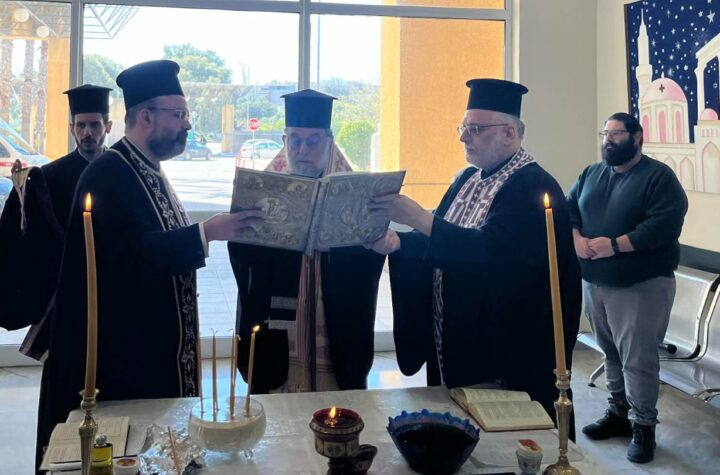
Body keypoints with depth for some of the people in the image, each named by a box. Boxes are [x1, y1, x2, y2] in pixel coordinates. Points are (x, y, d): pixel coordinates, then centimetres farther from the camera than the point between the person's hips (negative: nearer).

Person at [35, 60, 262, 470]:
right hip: (123, 351, -9)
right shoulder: (109, 173, -16)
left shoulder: (150, 172, 14)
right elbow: (135, 252, -28)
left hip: (154, 347, 9)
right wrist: (207, 231, -29)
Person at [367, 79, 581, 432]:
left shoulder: (533, 187, -16)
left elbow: (491, 250, -30)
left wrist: (419, 218, -33)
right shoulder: (469, 178, 10)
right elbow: (440, 242, 10)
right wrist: (397, 242, -10)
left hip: (504, 351, -8)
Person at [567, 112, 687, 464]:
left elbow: (664, 226, -19)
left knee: (638, 359, -2)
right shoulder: (590, 174, 13)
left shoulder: (659, 176, -8)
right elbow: (567, 210, 9)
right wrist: (576, 239, -12)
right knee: (611, 353, 15)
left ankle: (643, 426, 12)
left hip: (641, 285, -6)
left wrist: (614, 245, -23)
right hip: (594, 283, 6)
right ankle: (618, 413, 29)